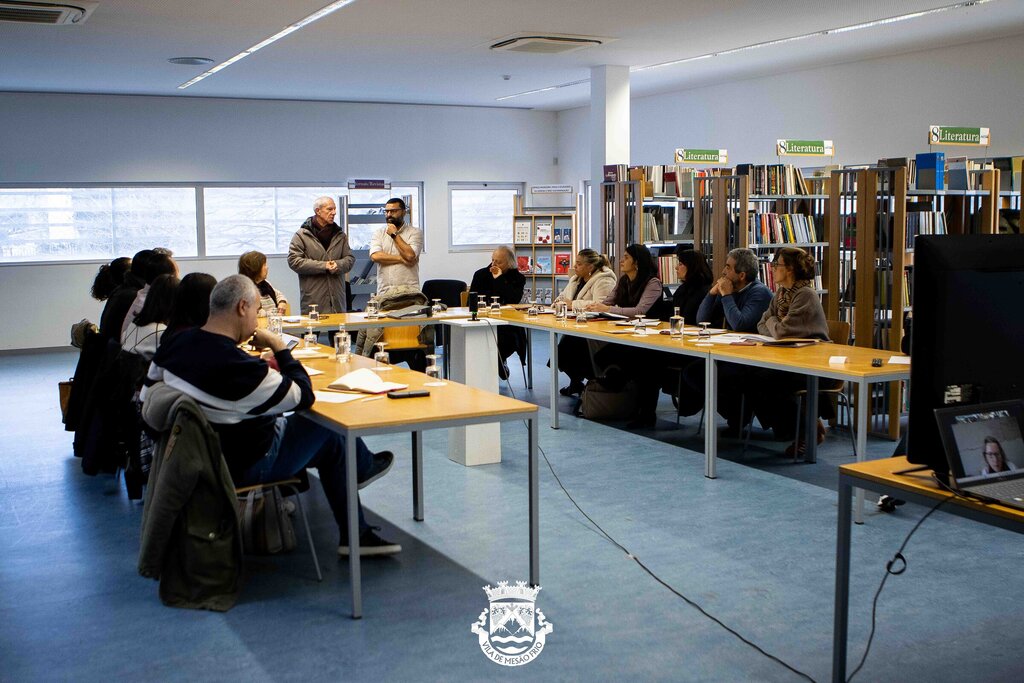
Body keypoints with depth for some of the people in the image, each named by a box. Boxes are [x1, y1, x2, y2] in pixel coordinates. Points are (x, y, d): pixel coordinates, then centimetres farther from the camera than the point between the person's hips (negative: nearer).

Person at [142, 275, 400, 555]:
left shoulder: (176, 343, -9)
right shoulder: (240, 368, -34)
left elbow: (147, 395, 8)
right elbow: (304, 396, -22)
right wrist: (279, 347, -12)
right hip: (244, 468, -9)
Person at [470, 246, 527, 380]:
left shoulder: (518, 278, 5)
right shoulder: (481, 274, 10)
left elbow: (514, 300, -14)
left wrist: (499, 279, -12)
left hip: (507, 324, -1)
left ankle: (499, 361, 6)